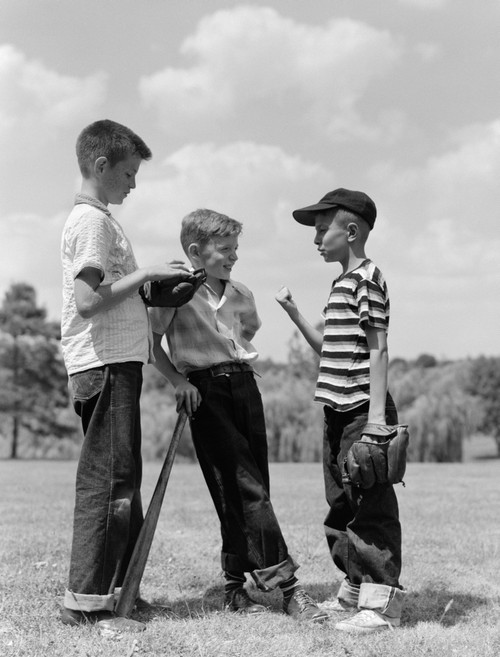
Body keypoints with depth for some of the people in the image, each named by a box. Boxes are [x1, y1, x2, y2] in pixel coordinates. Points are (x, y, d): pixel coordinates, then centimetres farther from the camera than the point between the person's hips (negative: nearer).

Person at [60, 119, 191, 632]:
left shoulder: (96, 219, 20)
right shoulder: (91, 221, -11)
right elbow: (88, 301, -21)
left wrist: (149, 283, 12)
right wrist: (144, 274, -15)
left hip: (114, 364, 10)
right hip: (106, 364, -10)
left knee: (117, 479, 14)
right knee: (108, 478, -8)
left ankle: (114, 585, 22)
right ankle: (86, 600, -3)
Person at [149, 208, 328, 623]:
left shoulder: (241, 294, 12)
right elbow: (152, 344, -1)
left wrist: (244, 356, 14)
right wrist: (179, 380, -10)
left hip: (244, 384, 6)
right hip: (205, 390, -6)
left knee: (251, 487, 4)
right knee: (246, 487, -9)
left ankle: (237, 584, 16)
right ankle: (284, 583, -7)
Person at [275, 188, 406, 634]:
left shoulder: (367, 278, -9)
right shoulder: (342, 284, 18)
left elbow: (377, 349, -16)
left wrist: (377, 413, -21)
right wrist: (294, 313, 15)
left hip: (361, 411, -10)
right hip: (338, 412, 10)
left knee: (371, 504, -7)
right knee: (342, 503, 15)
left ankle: (381, 602, -2)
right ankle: (354, 590, 26)